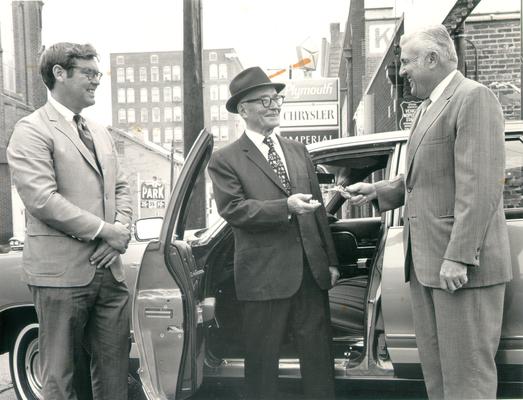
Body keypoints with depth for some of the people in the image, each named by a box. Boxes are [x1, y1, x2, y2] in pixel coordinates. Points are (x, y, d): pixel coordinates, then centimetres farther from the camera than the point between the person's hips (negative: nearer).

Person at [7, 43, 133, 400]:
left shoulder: (100, 133, 17)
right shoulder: (32, 131, -7)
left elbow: (120, 187, 17)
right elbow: (42, 199, -17)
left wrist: (120, 234, -2)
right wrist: (105, 231, -15)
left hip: (109, 272, 7)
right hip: (62, 273, -7)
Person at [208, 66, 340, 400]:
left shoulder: (298, 151, 15)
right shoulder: (226, 160, -2)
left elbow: (318, 207, 15)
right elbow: (233, 209, -14)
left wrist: (331, 260, 12)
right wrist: (286, 206, -24)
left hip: (311, 271, 5)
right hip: (264, 274, -4)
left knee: (319, 356, 11)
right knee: (263, 361, 7)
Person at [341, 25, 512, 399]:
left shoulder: (473, 98, -10)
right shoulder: (428, 107, 19)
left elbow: (479, 187, -19)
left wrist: (459, 256, -23)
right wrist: (377, 190, 9)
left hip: (461, 265, -9)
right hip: (425, 261, 9)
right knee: (435, 369, 15)